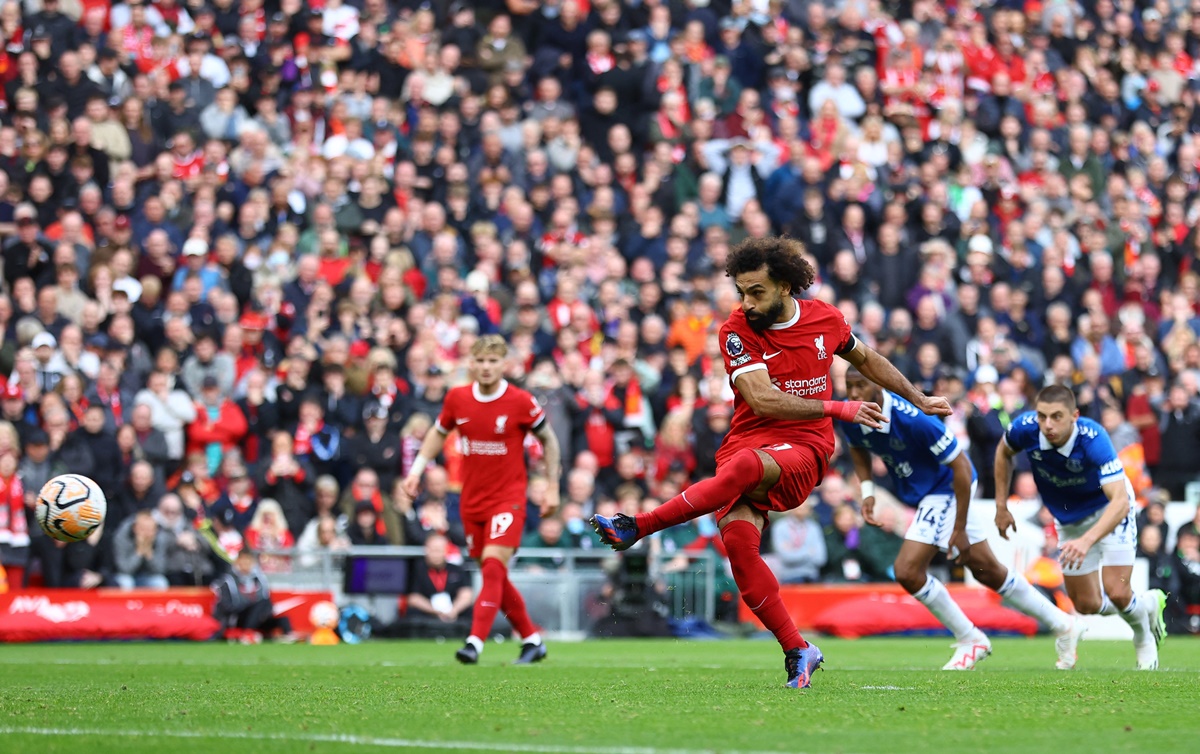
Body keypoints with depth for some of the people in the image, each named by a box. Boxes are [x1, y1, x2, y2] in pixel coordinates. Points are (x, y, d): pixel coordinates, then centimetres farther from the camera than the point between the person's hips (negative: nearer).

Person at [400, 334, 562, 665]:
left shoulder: (521, 402, -10)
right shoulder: (457, 398, 0)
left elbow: (548, 439, 5)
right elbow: (439, 433, 18)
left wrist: (552, 488, 4)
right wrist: (416, 471, 8)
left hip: (508, 497, -5)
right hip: (472, 499, 5)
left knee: (494, 565, -20)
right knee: (494, 574, 10)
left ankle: (475, 642, -26)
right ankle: (532, 639, 25)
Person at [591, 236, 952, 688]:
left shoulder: (826, 320, 6)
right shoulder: (737, 331, -2)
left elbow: (865, 359, 28)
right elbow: (763, 400, -13)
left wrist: (919, 401, 35)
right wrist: (838, 408, -14)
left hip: (804, 449, -1)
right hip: (747, 443, 1)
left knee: (747, 465, -37)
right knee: (738, 538, -26)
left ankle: (638, 527, -35)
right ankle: (797, 651, -16)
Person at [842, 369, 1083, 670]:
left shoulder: (912, 418, -32)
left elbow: (960, 465, -25)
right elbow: (857, 448, 15)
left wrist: (959, 529, -23)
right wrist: (867, 490, -1)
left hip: (945, 488, -7)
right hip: (917, 491, 7)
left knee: (907, 570, -16)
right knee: (987, 571, 14)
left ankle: (969, 639, 4)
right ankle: (1062, 624, 28)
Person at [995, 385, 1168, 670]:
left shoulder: (1093, 439, -39)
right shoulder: (1025, 428, -27)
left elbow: (1119, 501, -47)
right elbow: (1004, 452, 0)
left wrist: (1086, 540, -60)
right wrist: (1001, 506, -1)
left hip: (1109, 509, -5)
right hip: (1069, 518, 5)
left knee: (1116, 592, -18)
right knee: (1087, 605, 6)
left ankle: (1144, 638, 18)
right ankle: (1148, 604, 37)